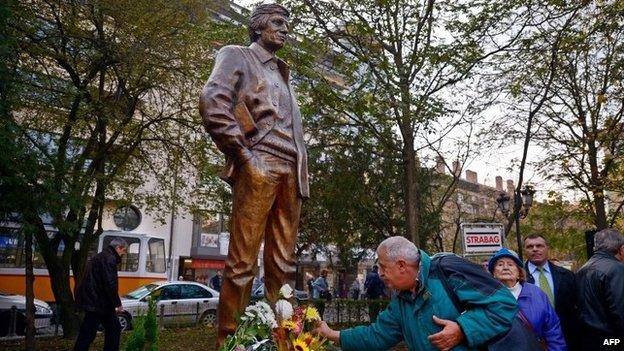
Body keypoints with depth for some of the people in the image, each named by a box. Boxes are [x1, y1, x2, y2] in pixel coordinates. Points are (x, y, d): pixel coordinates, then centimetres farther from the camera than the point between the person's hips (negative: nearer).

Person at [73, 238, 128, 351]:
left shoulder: (101, 256, 18)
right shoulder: (109, 259, -15)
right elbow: (110, 284, -23)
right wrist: (117, 303, -14)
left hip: (93, 300, 11)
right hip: (96, 302, -11)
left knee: (113, 328, 16)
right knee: (87, 334, -5)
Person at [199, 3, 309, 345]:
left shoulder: (281, 73, 31)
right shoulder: (237, 56, 11)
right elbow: (212, 100, -9)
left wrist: (301, 172, 14)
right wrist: (241, 153, -12)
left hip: (290, 172, 7)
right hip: (259, 166, -7)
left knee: (283, 262, 5)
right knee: (243, 261, -8)